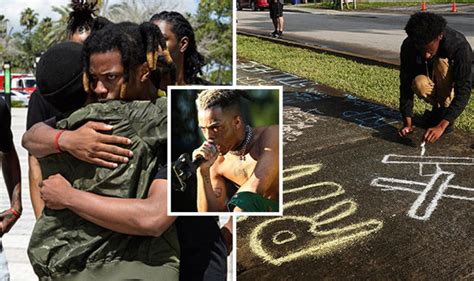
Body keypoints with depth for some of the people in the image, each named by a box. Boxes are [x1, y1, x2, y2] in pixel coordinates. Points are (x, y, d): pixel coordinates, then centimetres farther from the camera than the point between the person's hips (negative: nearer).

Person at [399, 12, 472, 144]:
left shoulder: (459, 45, -35)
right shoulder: (408, 46, -27)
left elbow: (463, 90, -38)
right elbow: (406, 83, -23)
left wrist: (441, 126, -48)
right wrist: (407, 122, -32)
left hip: (455, 80, -2)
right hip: (429, 77, 2)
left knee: (442, 63, -35)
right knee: (419, 84, -34)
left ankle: (444, 111, -17)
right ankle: (439, 108, -3)